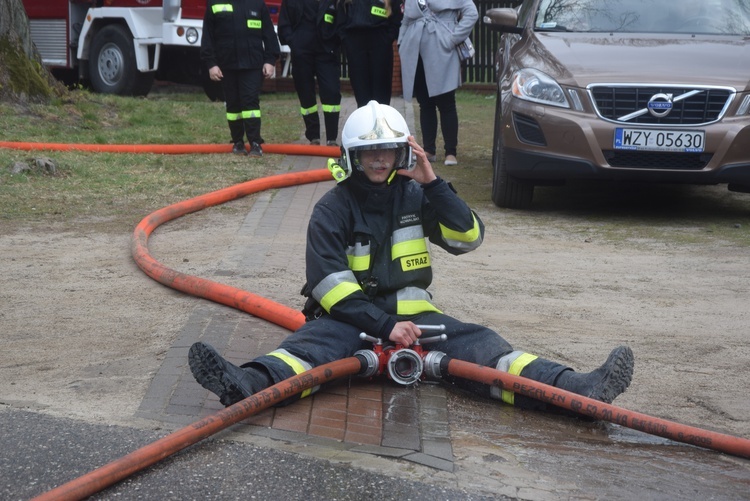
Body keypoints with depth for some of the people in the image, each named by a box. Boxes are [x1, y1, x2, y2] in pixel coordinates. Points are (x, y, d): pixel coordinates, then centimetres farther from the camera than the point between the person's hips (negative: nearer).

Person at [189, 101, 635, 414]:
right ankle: (250, 385, -65)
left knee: (479, 344, -20)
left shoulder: (415, 196, 9)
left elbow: (469, 238, -2)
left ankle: (575, 389, -41)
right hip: (350, 317, -2)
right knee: (312, 343, -33)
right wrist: (384, 325, -24)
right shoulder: (333, 209, -1)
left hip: (411, 313, 2)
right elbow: (329, 284, -12)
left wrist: (432, 184, -13)